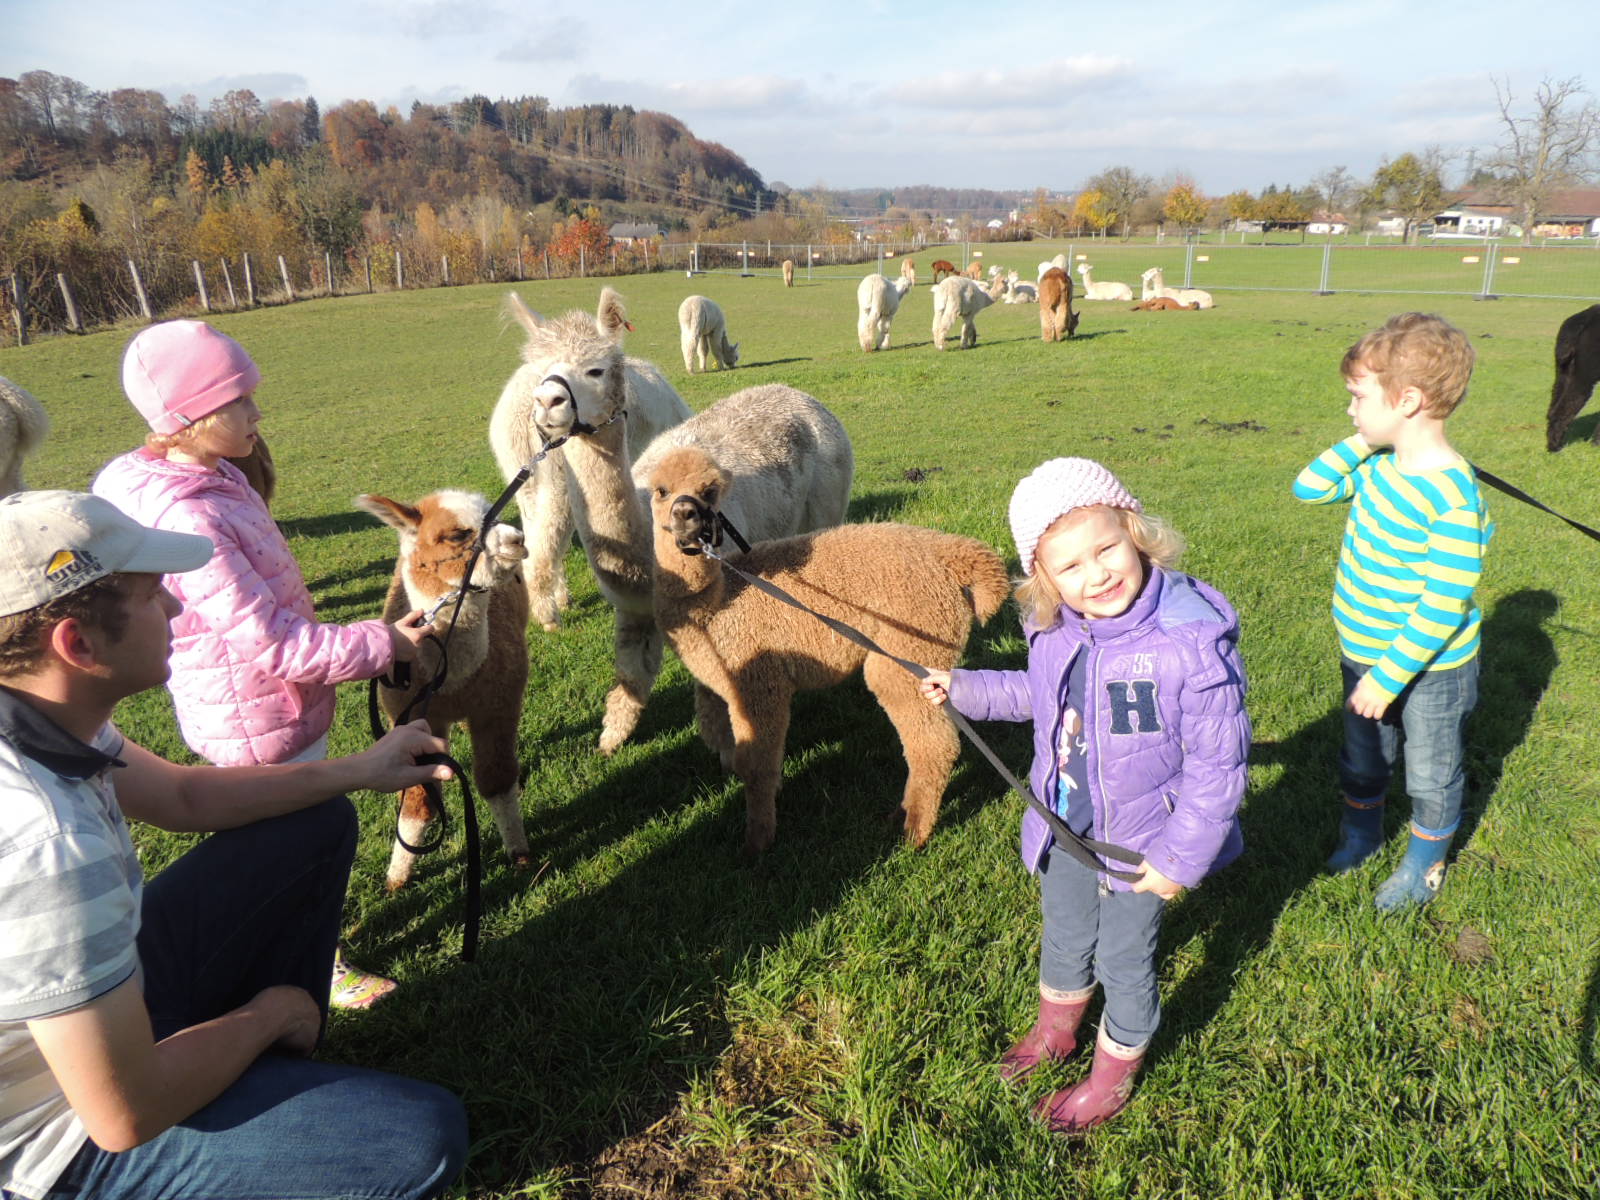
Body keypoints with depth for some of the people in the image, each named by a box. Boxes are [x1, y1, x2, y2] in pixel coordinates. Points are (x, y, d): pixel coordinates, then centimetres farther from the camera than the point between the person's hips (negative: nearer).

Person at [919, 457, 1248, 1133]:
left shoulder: (1193, 643, -31)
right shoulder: (1054, 631, -12)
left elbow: (1218, 762, -22)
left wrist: (1182, 858, -18)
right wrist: (963, 689, 9)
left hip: (1138, 841, -5)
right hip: (1064, 827, 5)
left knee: (1123, 961, 18)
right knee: (1063, 940, 27)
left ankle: (1113, 1079, 46)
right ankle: (1055, 1031, 58)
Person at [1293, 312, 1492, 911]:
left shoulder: (1451, 496, -29)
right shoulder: (1379, 465, -7)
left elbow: (1444, 605, -28)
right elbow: (1309, 487, 4)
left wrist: (1386, 677, -24)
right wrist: (1361, 443, -9)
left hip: (1429, 666, -7)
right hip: (1364, 652, 7)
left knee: (1431, 772, 17)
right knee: (1361, 755, 25)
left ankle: (1426, 861, 40)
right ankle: (1361, 830, 49)